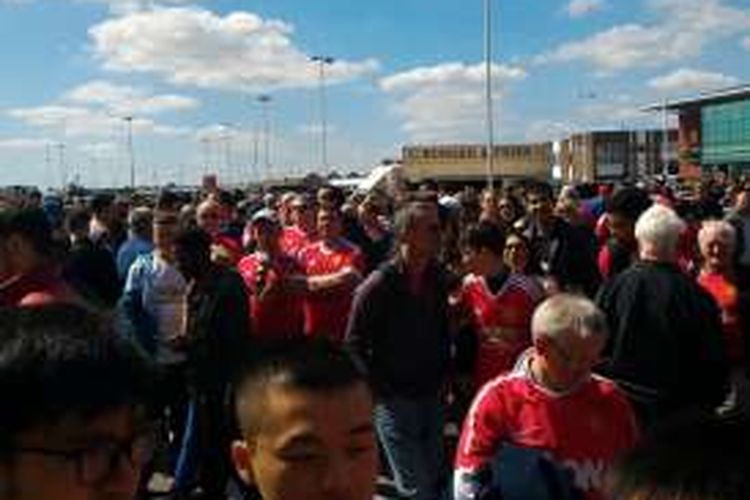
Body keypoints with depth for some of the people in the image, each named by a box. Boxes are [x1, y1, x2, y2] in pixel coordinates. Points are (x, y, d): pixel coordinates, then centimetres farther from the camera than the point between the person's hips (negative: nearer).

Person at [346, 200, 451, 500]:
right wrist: (380, 390, -9)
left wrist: (443, 377, 9)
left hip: (433, 395, 6)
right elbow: (355, 345, -11)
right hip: (395, 398, -6)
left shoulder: (438, 278, 1)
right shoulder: (378, 286, -17)